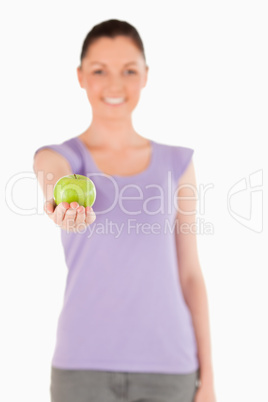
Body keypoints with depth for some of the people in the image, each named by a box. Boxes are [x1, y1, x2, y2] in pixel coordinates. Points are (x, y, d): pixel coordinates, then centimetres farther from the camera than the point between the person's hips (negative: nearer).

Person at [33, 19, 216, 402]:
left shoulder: (176, 163, 6)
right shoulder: (59, 156, 1)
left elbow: (189, 273, 6)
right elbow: (57, 183, -24)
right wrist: (66, 205, -48)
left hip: (169, 367, 2)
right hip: (84, 364, -1)